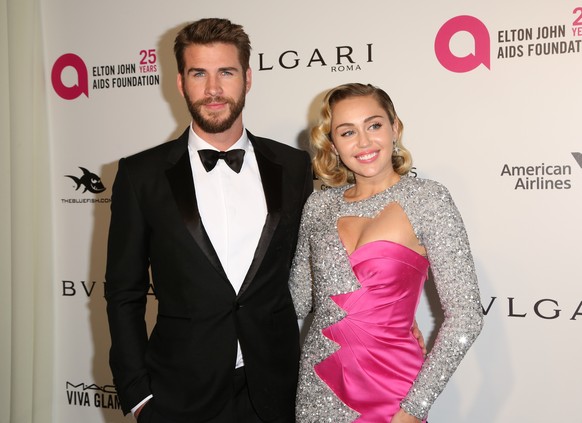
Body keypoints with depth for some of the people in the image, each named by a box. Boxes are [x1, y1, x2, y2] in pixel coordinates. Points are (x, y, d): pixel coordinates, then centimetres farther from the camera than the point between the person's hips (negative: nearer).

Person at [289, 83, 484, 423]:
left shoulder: (427, 199, -10)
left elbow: (465, 316, -12)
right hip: (317, 389, 4)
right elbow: (299, 302, 7)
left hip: (390, 389, -4)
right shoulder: (319, 205, 2)